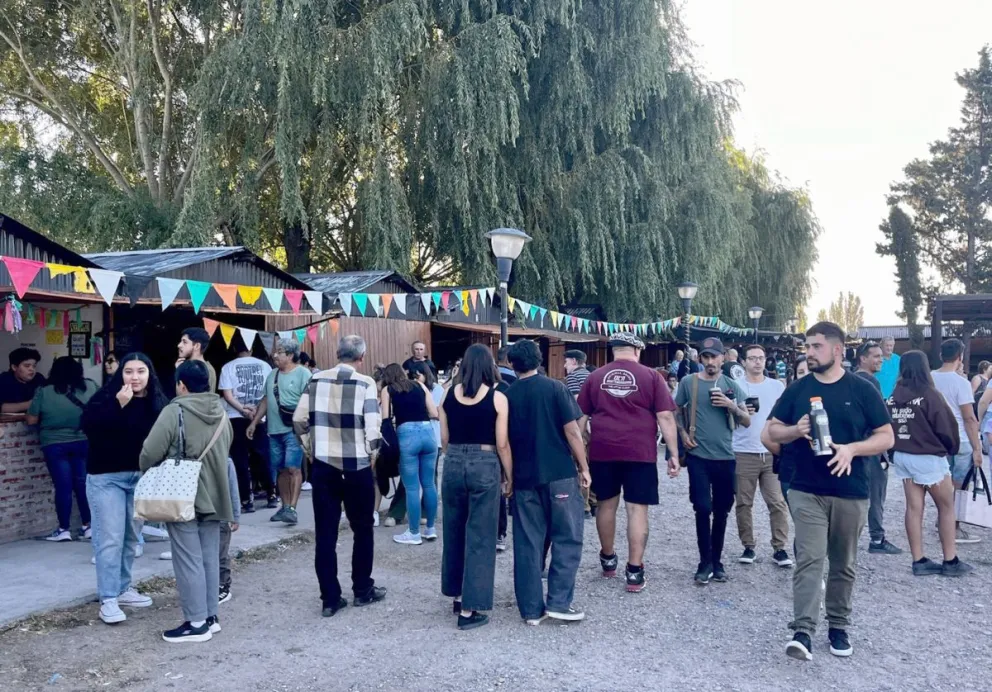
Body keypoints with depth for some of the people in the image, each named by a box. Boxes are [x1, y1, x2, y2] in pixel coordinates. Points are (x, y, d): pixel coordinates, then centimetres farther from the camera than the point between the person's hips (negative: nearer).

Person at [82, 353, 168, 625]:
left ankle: (122, 588, 27)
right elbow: (88, 425, -23)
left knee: (131, 537, 13)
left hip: (141, 476, 4)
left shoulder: (158, 402, 1)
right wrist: (118, 404, -29)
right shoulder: (106, 396, -9)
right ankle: (108, 599, 1)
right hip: (106, 477, -4)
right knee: (110, 538, -5)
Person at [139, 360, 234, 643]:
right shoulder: (222, 414, 9)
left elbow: (150, 453, -14)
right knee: (210, 557, 12)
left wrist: (151, 475, 6)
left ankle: (197, 622, 4)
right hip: (213, 495, 7)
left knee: (189, 560, 0)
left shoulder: (175, 411, -13)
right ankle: (210, 616, 20)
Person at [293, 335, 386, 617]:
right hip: (357, 467, -3)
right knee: (362, 530, 15)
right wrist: (372, 455, 4)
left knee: (325, 534, 8)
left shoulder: (316, 380, 3)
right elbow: (372, 426, -14)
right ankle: (363, 591, 24)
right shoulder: (365, 384, -9)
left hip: (323, 466, 3)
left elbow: (299, 420, 4)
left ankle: (330, 599, 12)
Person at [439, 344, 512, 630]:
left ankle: (458, 596, 30)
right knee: (480, 537, 3)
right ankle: (470, 609, 7)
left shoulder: (448, 395, 2)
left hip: (453, 464, 4)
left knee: (454, 532, 18)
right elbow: (502, 444, -7)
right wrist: (509, 477, 6)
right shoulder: (497, 398, -8)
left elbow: (444, 439, 8)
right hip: (484, 466, -4)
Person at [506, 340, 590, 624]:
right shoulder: (555, 388, -6)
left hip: (524, 477, 3)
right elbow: (572, 432, -9)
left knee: (527, 544, 8)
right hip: (560, 474, -3)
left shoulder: (507, 396, 4)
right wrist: (584, 467, 1)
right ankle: (558, 602, 4)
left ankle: (531, 609, 11)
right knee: (567, 539, 8)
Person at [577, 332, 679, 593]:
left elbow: (581, 418, 8)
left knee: (606, 504, 16)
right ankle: (634, 572, 4)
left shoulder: (596, 377, 7)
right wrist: (674, 454, -1)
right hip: (640, 452, -3)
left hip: (602, 451, 3)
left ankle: (608, 559, 33)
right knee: (637, 509, 2)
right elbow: (665, 417, -5)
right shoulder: (650, 376, 0)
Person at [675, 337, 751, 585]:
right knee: (702, 508, -5)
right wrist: (683, 434, -3)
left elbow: (747, 422, 5)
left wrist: (731, 406, -12)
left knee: (721, 510, 9)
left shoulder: (732, 385, 5)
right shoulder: (689, 382, 0)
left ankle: (717, 561, 22)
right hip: (698, 456, -2)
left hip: (725, 456, 2)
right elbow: (675, 411, 12)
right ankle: (705, 562, 8)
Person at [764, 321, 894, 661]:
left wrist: (852, 448, -18)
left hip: (851, 494, 0)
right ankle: (803, 632, -8)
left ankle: (839, 627, 27)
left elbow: (886, 437, 0)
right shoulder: (797, 390, 3)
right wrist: (796, 431, -14)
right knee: (809, 560, -8)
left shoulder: (862, 390, -1)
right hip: (806, 491, 0)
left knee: (843, 565, 12)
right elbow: (770, 432, 8)